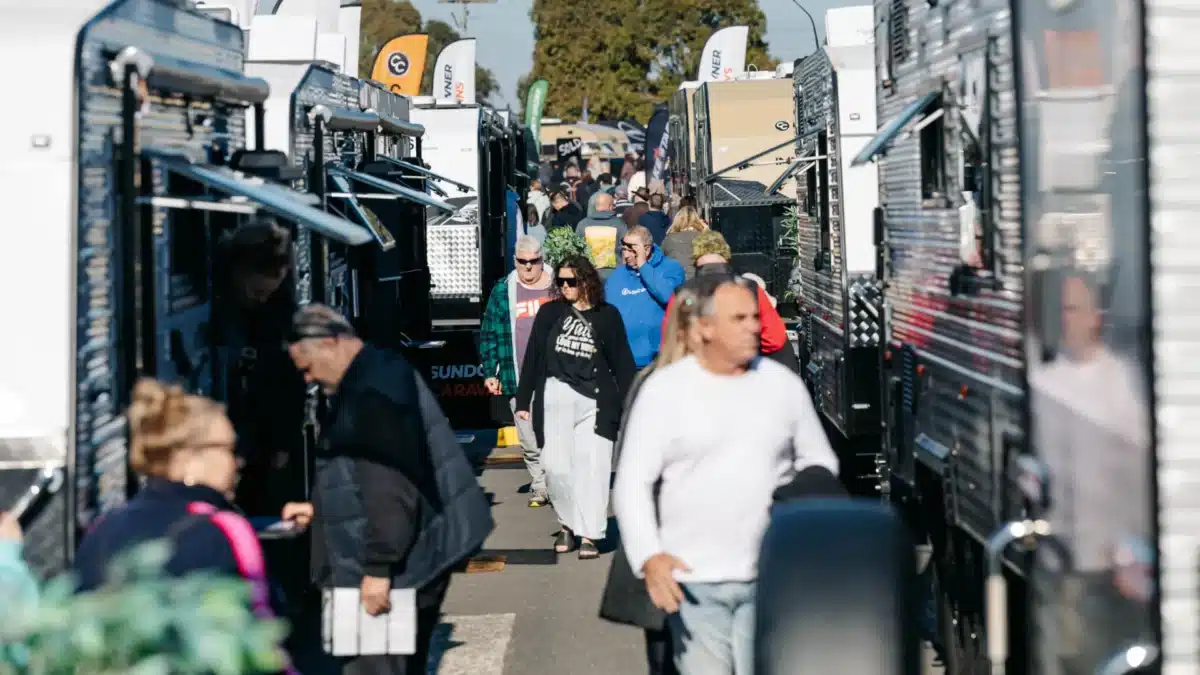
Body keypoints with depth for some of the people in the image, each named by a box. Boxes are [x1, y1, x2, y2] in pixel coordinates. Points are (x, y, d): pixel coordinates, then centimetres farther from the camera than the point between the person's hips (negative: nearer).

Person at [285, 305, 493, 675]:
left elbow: (389, 487, -25)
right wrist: (320, 508, 29)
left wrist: (378, 566, -25)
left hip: (399, 566, -11)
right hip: (417, 557, 11)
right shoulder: (382, 372, 14)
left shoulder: (374, 390, -19)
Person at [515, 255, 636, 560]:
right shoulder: (549, 313, 8)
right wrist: (523, 401, 6)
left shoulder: (607, 316, 6)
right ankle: (567, 525, 16)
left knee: (591, 466, -7)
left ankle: (589, 535, -3)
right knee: (556, 466, -2)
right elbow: (533, 357, 9)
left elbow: (622, 363, 8)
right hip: (555, 397, 1)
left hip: (595, 402, -1)